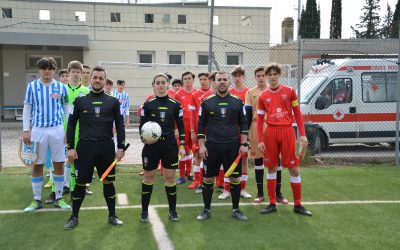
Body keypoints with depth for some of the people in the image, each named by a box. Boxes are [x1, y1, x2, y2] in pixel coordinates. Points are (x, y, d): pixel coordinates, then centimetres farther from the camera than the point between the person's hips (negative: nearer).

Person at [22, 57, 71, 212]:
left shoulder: (61, 87, 3)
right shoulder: (32, 86, 2)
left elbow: (67, 110, 7)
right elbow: (27, 109, 4)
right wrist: (26, 130, -3)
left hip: (57, 130, 0)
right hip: (38, 129, 0)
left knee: (59, 164, 5)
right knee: (37, 165, 6)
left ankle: (59, 198, 16)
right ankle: (37, 200, 17)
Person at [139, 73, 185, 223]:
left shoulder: (175, 104, 2)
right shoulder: (148, 104, 0)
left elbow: (181, 126, 5)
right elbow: (142, 126, 2)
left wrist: (182, 145, 0)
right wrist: (144, 137, -17)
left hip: (170, 145, 0)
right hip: (151, 145, 0)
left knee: (170, 178, 6)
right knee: (148, 177, 7)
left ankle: (172, 210, 19)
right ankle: (144, 211, 20)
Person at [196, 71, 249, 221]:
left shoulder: (237, 101, 4)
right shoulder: (207, 102, 2)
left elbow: (243, 123, 7)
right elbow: (201, 124, 4)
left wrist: (244, 144, 0)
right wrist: (201, 145, -2)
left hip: (233, 146, 1)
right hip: (212, 146, 0)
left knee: (235, 178, 5)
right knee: (208, 179, 6)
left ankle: (236, 210, 22)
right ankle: (207, 210, 21)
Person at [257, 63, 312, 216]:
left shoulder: (289, 91, 4)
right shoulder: (263, 96, 7)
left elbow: (297, 114, 6)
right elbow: (259, 120, 8)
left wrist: (303, 134, -1)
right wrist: (259, 140, 1)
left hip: (287, 132, -1)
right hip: (271, 133, 1)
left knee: (294, 168, 1)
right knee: (271, 168, 7)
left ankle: (298, 205, 13)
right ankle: (272, 204, 18)